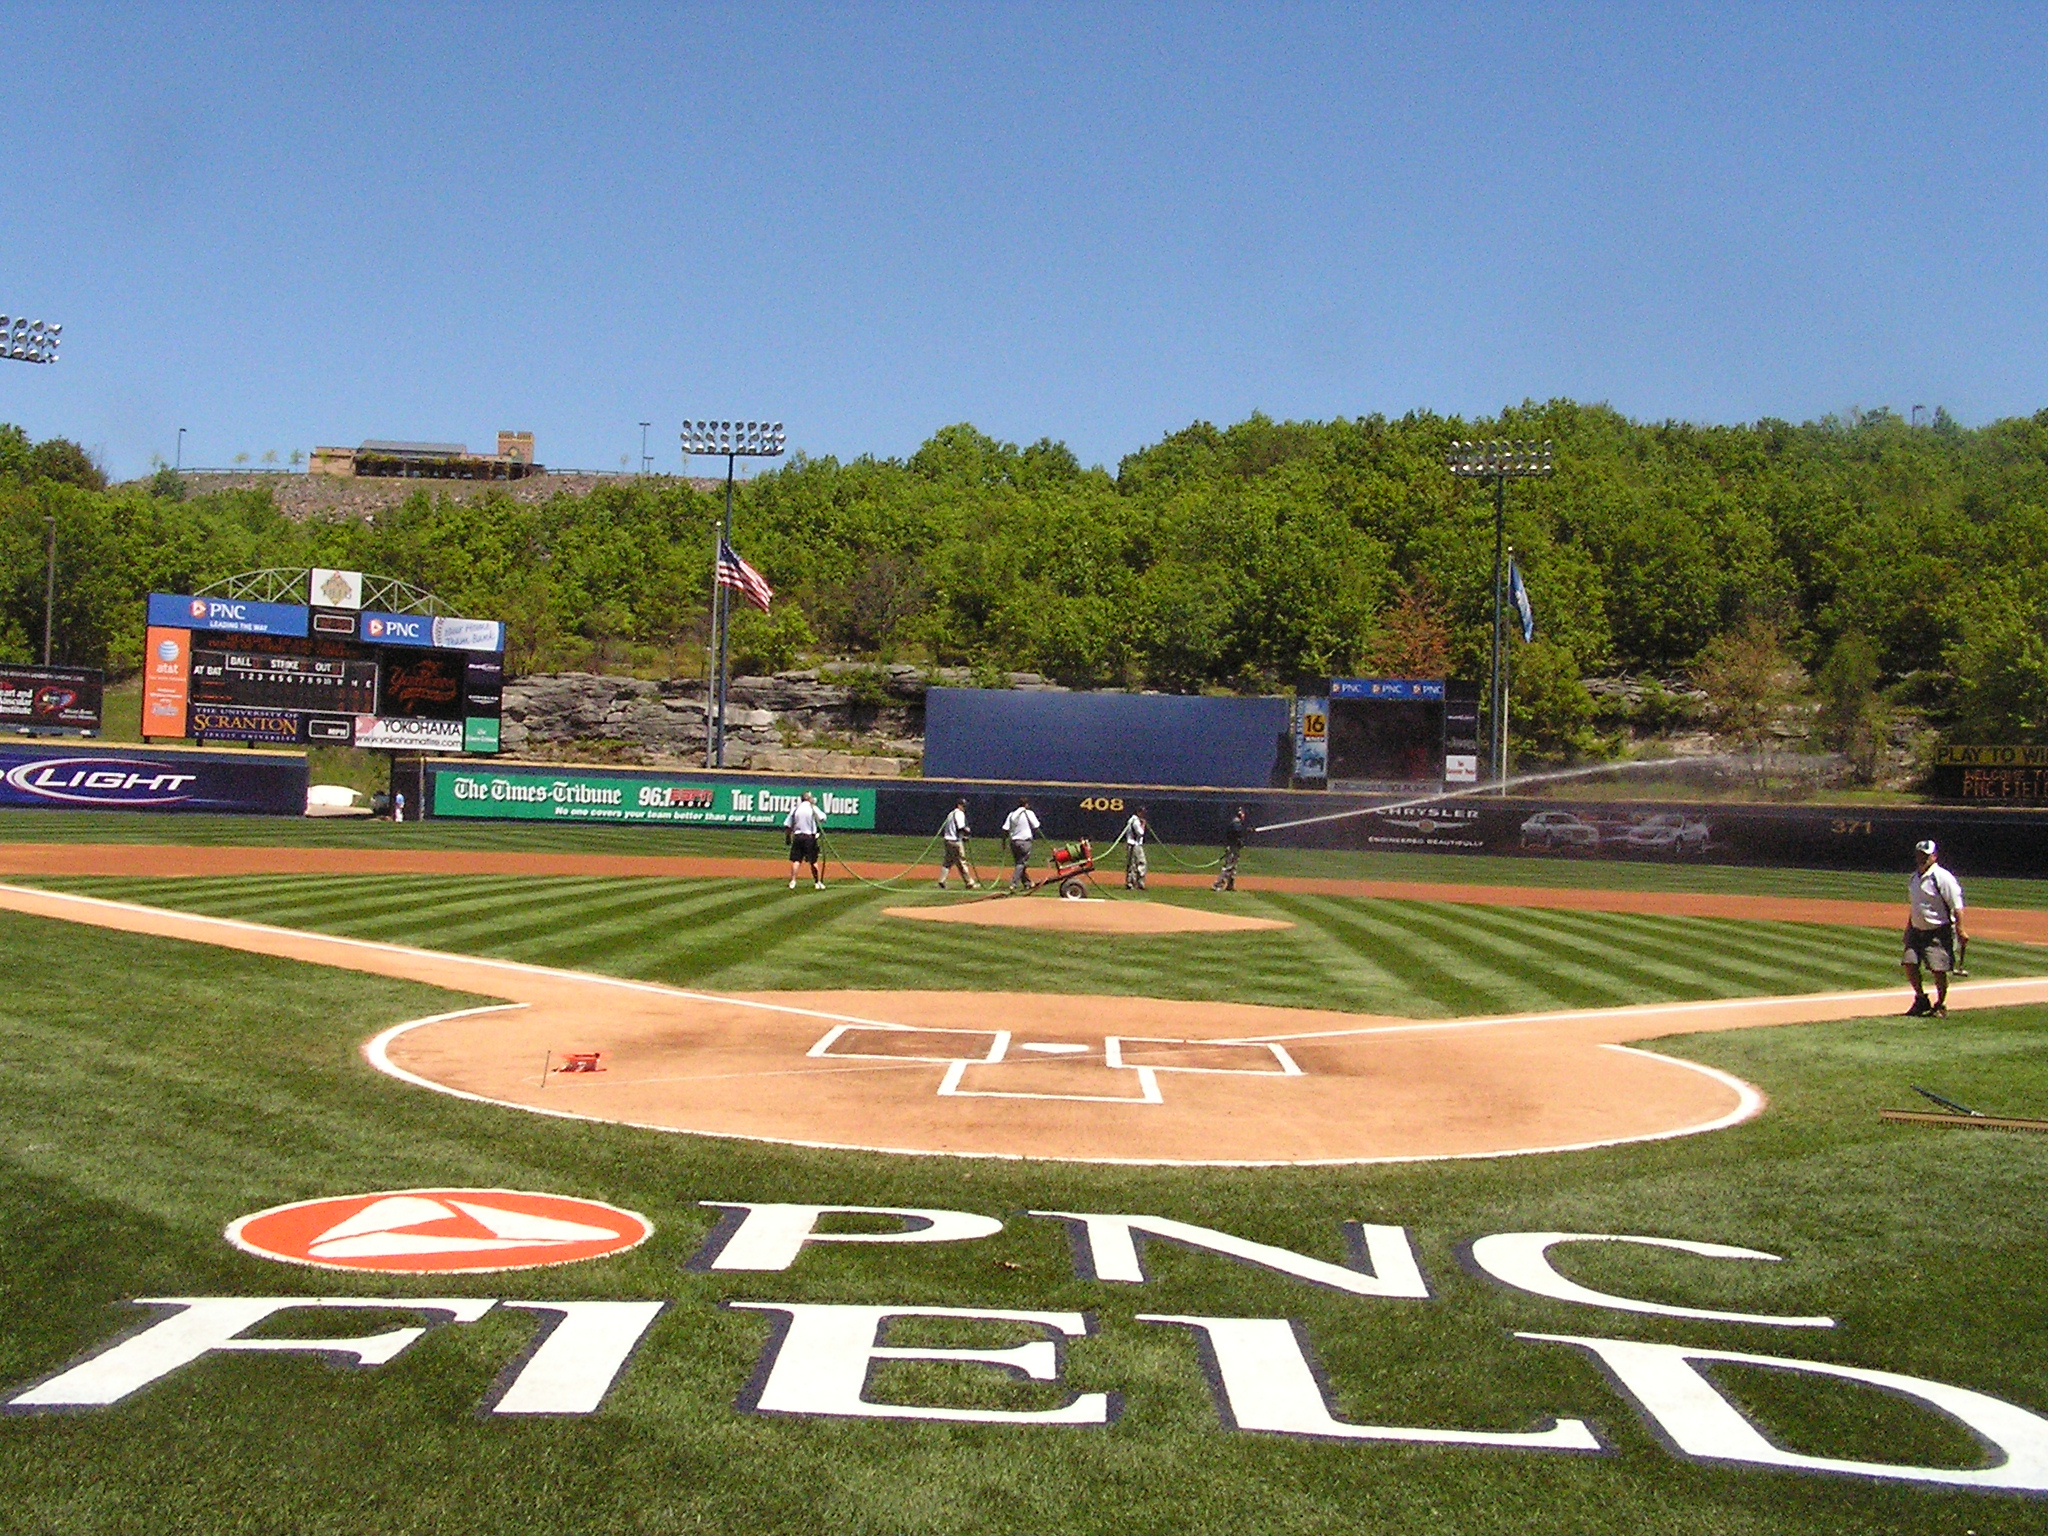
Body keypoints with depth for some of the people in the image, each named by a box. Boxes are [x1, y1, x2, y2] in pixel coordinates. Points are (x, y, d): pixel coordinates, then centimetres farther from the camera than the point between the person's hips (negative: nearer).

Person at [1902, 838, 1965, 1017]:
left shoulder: (1943, 878, -13)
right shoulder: (1914, 877, 11)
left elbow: (1956, 906, -15)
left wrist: (1960, 930, -21)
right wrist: (1908, 928, 23)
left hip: (1939, 933, -7)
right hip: (1917, 931, 7)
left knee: (1938, 969, -9)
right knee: (1910, 964, -1)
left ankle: (1941, 1004, 11)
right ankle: (1921, 1000, 17)